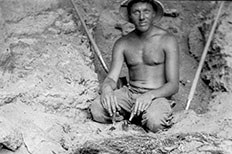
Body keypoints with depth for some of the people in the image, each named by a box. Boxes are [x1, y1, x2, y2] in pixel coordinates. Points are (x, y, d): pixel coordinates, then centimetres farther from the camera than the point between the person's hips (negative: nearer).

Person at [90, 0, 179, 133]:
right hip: (130, 93, 3)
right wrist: (107, 88, -28)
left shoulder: (167, 40, -6)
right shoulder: (122, 44, 5)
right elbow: (112, 78, -2)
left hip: (158, 96, -3)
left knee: (155, 122, -37)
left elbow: (174, 85, -10)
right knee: (96, 111, -24)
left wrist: (150, 95, -30)